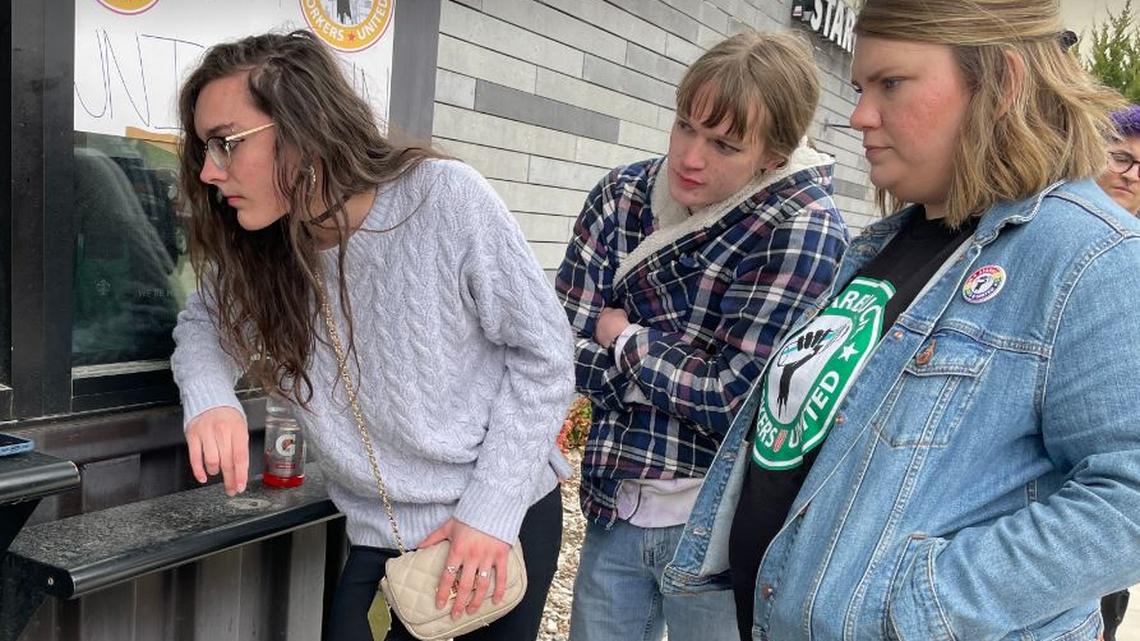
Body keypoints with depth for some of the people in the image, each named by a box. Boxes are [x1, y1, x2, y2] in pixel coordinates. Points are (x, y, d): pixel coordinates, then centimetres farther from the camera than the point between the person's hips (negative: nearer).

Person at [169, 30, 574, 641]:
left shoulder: (446, 198, -21)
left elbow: (541, 350, -15)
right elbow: (203, 324, 8)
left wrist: (494, 507, -16)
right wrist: (210, 402, -16)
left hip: (510, 513, -2)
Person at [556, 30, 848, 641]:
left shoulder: (804, 231, -17)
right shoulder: (621, 194, -3)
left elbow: (736, 398, -19)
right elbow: (571, 349, -6)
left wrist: (627, 340, -9)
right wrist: (682, 377, -14)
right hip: (614, 505, 4)